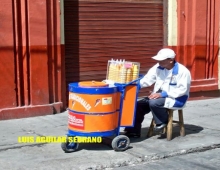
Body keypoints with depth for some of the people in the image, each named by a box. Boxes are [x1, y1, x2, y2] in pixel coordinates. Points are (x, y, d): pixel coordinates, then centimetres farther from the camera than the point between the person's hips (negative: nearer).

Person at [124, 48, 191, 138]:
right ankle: (134, 131, 0)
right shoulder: (158, 67, 0)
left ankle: (162, 122, -4)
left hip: (176, 99, -7)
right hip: (159, 96, 7)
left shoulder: (182, 71, -18)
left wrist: (162, 94, -28)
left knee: (153, 103, -31)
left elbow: (182, 90, -22)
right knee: (139, 105, -9)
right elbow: (147, 79, -4)